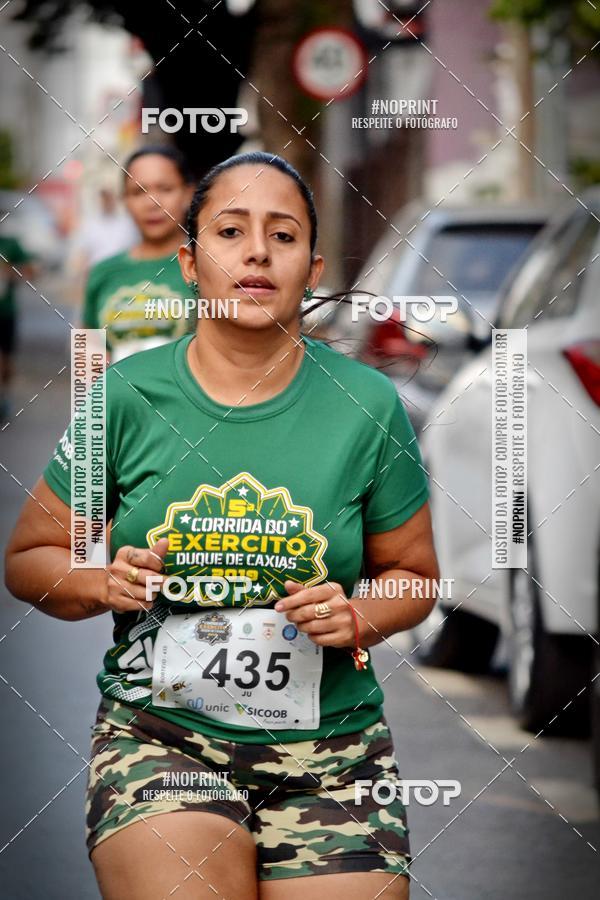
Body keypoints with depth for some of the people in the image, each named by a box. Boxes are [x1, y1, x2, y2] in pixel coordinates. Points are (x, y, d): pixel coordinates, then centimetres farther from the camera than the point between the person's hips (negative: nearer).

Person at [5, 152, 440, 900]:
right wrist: (102, 583, -11)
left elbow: (414, 575, 12)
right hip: (159, 734, -1)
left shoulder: (366, 406, 0)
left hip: (331, 747, 1)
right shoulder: (129, 397, -1)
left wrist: (357, 618, -9)